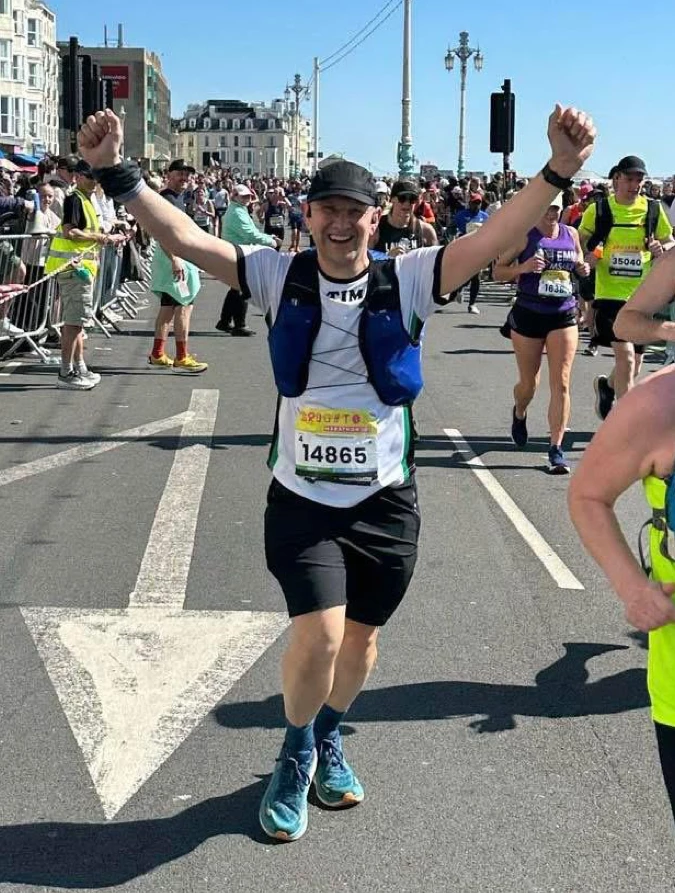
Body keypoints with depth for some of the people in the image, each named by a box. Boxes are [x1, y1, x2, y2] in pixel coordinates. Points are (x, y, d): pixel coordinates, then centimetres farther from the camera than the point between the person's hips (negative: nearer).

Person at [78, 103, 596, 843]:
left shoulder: (407, 281, -6)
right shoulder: (281, 276, -4)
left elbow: (493, 239, -17)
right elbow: (185, 237, -8)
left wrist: (559, 171, -31)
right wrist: (115, 172, -19)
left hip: (384, 501, 1)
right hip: (302, 498, -1)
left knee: (360, 639, 13)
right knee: (319, 634, -13)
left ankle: (329, 739, 45)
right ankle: (297, 753, 18)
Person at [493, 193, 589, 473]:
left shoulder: (571, 234, 6)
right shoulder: (524, 235, -5)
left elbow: (579, 262, 22)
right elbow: (497, 272, -4)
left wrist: (583, 269, -1)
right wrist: (524, 267, -21)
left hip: (563, 316, 2)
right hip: (528, 315, -2)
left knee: (561, 384, -7)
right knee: (528, 384, 12)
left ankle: (556, 449, -3)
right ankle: (519, 414, 47)